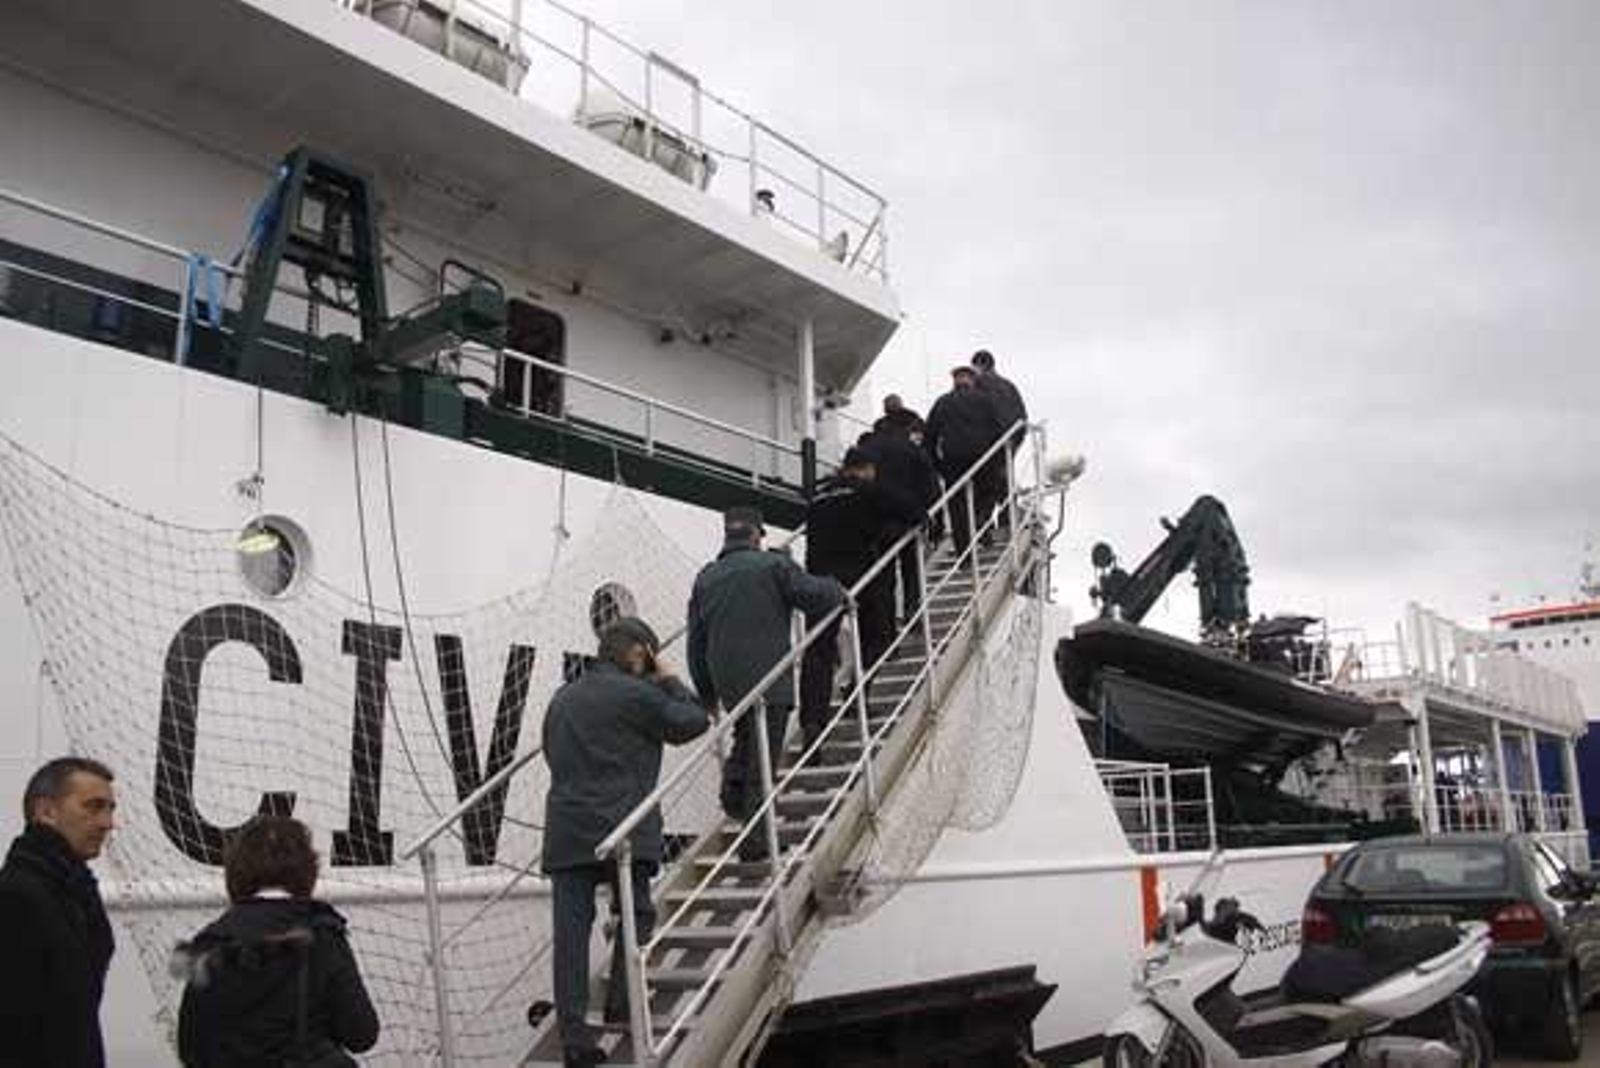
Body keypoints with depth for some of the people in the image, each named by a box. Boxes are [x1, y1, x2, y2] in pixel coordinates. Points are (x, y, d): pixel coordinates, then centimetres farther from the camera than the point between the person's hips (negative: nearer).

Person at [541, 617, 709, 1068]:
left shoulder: (562, 698, 18)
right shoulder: (635, 693, -4)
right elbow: (692, 721, 4)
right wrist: (667, 680, 13)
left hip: (564, 831, 6)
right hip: (621, 829, -5)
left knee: (571, 929, 3)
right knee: (636, 914, 13)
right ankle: (621, 1004, 13)